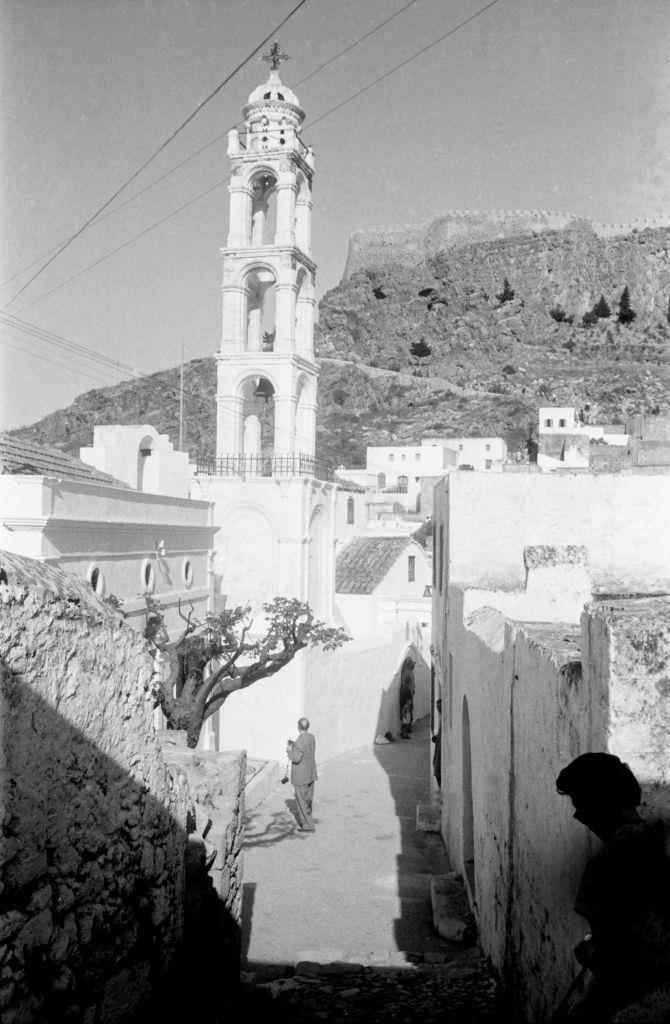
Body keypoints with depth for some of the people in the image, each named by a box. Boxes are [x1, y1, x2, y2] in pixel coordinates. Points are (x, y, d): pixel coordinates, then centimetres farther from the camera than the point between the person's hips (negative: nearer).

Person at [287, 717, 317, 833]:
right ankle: (306, 822, 29)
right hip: (310, 773, 8)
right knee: (308, 800, 18)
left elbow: (297, 758, -25)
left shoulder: (301, 740, -23)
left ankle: (308, 826, 4)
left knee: (302, 801, 1)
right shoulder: (311, 737, 4)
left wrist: (290, 751, -8)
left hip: (300, 776, -8)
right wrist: (294, 746, 17)